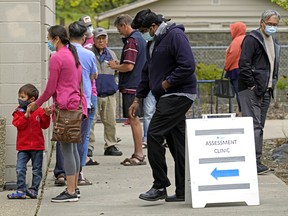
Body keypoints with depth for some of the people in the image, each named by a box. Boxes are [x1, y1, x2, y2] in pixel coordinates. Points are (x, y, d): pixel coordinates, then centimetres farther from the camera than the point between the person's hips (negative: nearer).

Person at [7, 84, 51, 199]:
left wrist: (46, 115, -14)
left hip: (37, 146, 0)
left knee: (37, 170, 6)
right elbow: (19, 124, -13)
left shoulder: (39, 111, 0)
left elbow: (44, 125, 0)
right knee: (20, 169, -6)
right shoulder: (18, 112, 2)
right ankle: (21, 190, -1)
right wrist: (26, 115, -23)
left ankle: (34, 190, 14)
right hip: (23, 146, 0)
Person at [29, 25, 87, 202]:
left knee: (67, 150, -7)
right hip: (76, 104, 9)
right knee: (73, 148, 14)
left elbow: (50, 88, -12)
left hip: (65, 107, -9)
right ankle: (74, 188, 18)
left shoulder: (57, 58, -12)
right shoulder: (74, 56, 15)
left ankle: (71, 192, -7)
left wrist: (37, 104, 2)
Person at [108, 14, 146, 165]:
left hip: (131, 87, -10)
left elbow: (129, 66, -22)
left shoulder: (131, 41, -15)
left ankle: (139, 155, -5)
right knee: (135, 120, 13)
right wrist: (119, 65, 18)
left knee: (134, 120, -6)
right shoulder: (139, 38, 17)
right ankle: (137, 154, 16)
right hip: (138, 85, 10)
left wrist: (115, 66, -4)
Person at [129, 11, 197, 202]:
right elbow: (147, 72, 25)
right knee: (177, 142, 9)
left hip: (178, 95, -10)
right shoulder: (153, 43, 17)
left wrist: (167, 83, -15)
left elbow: (188, 66, -23)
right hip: (167, 97, 10)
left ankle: (160, 186, -8)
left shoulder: (175, 36, -13)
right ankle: (183, 191, 12)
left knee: (154, 135, -13)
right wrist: (138, 99, 22)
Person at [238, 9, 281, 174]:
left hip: (266, 91, 9)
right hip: (251, 91, -9)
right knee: (254, 126, -11)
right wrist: (252, 85, -17)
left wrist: (272, 83, 14)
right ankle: (254, 162, -12)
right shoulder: (252, 39, -10)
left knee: (259, 126, 10)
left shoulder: (273, 42, 18)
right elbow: (244, 64, -17)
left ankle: (255, 161, 13)